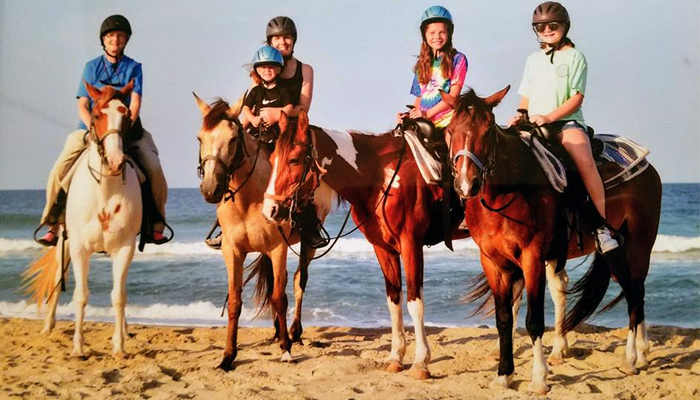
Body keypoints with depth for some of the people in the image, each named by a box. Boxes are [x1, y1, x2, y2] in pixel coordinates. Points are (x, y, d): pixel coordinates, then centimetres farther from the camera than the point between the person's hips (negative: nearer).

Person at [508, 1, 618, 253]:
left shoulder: (574, 57, 4)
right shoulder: (533, 59, 20)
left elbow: (576, 98, -4)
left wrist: (548, 117, -18)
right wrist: (520, 115, -1)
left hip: (567, 121, -5)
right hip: (534, 126, 5)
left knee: (584, 160, -31)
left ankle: (602, 225, -30)